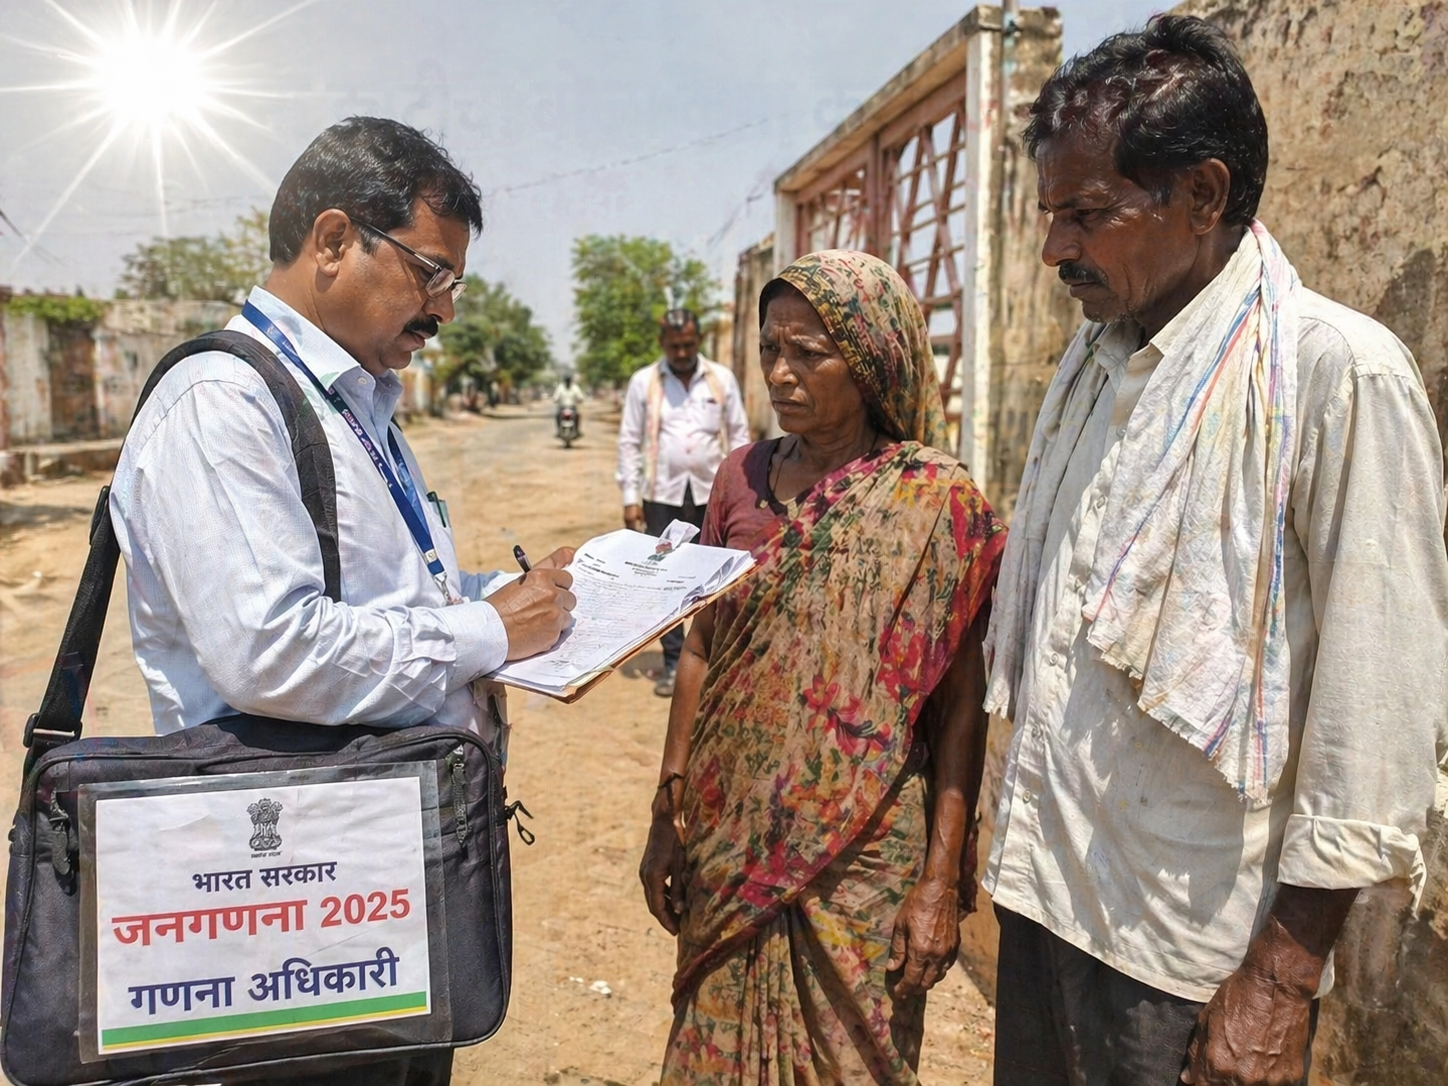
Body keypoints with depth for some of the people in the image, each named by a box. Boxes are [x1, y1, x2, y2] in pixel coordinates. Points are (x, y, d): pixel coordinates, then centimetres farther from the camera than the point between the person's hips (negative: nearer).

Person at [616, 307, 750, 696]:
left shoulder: (722, 379, 4)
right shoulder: (643, 381, 2)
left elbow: (739, 434, 7)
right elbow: (629, 441, 3)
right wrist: (630, 497, -2)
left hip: (712, 493, 0)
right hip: (662, 495, 0)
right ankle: (673, 664, 13)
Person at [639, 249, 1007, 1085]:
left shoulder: (938, 501, -11)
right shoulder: (743, 478, 0)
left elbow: (962, 705, -9)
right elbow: (700, 651, 5)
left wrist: (942, 880, -10)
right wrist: (668, 814, 7)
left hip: (864, 854, -3)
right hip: (731, 837, 4)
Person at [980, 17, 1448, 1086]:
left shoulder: (1340, 372, -15)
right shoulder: (1094, 360, 7)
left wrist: (1285, 977, -12)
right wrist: (1013, 850, 14)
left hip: (1191, 955, -6)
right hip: (1042, 888, 6)